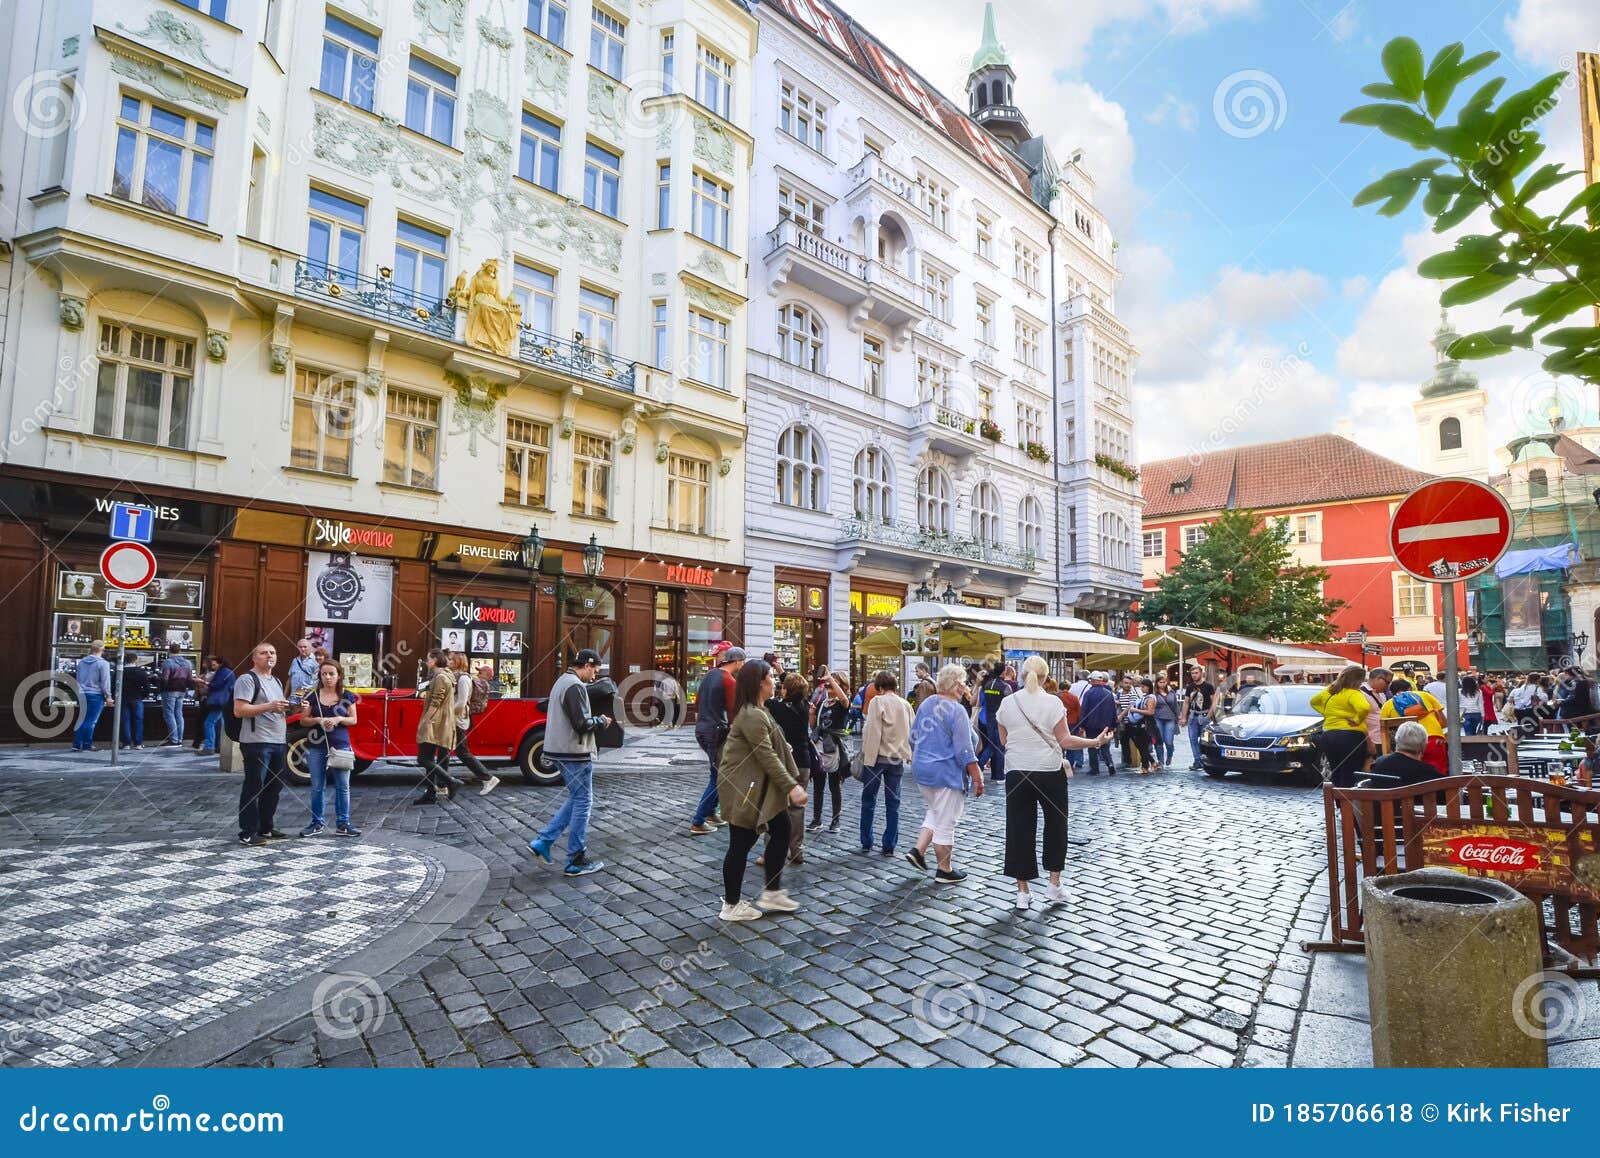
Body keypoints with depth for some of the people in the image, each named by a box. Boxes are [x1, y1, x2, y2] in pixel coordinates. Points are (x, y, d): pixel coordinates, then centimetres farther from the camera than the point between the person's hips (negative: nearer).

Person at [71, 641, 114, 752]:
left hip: (82, 694, 6)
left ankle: (77, 744, 12)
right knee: (91, 721, -2)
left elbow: (77, 679, 18)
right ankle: (87, 745, 0)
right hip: (96, 694, -6)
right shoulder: (103, 663, -11)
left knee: (82, 719, 12)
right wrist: (108, 696, -5)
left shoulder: (81, 662, 10)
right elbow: (105, 682, -11)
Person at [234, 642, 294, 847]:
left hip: (278, 742, 9)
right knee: (254, 788, -5)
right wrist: (269, 706, -24)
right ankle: (247, 834, 2)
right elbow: (239, 710, -15)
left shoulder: (276, 681, 21)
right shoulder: (247, 679, -6)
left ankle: (266, 828, 24)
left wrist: (288, 707, 10)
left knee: (274, 787, 13)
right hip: (257, 743, -9)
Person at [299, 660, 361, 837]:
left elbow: (353, 720, 5)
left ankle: (343, 824, 9)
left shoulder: (346, 696, 2)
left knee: (343, 786, 1)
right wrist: (318, 720, -14)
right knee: (317, 787, 7)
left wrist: (339, 719, -14)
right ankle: (317, 824, 18)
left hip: (340, 745, 0)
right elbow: (303, 720, 5)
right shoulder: (312, 695, 2)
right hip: (316, 746, 0)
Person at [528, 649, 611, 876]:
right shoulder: (575, 686, -18)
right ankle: (576, 861, 7)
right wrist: (601, 720, -5)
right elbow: (582, 723, -22)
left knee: (577, 800, 19)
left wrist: (594, 719, 10)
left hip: (560, 751, 10)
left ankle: (543, 841, 16)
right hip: (575, 754, -10)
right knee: (582, 803, 0)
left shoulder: (562, 682, 15)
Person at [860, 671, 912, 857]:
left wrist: (868, 758, -12)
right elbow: (912, 733, 10)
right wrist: (909, 755, 18)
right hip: (897, 758, 4)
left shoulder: (877, 701, -8)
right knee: (893, 804, 8)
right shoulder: (906, 705, 8)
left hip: (877, 756, -4)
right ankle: (890, 846, 10)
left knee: (869, 801, 9)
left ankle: (866, 843, 16)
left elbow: (873, 732, -14)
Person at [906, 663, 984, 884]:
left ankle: (918, 849, 15)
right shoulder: (957, 710, -17)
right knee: (945, 822, 6)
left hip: (920, 769, 7)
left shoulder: (925, 704, 5)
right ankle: (944, 870, 17)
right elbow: (965, 751, -18)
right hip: (946, 772, -7)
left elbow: (914, 735, 15)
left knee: (935, 812, 25)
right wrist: (978, 778, -11)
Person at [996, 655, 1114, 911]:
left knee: (1020, 830, 7)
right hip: (1050, 773, -1)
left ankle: (1022, 891, 11)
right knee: (1056, 826, 17)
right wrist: (1096, 742, -1)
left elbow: (1004, 740, 7)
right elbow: (1065, 740, -10)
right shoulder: (1053, 702, -10)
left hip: (1017, 773, 1)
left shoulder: (1007, 703, -2)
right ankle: (1054, 885, 20)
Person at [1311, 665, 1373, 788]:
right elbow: (1364, 708, -33)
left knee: (1335, 774, 18)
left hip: (1328, 735, 7)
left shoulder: (1329, 690, 9)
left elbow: (1313, 701, 25)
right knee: (1350, 777, -1)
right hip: (1351, 736, -7)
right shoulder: (1353, 693, -13)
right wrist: (1357, 720, -17)